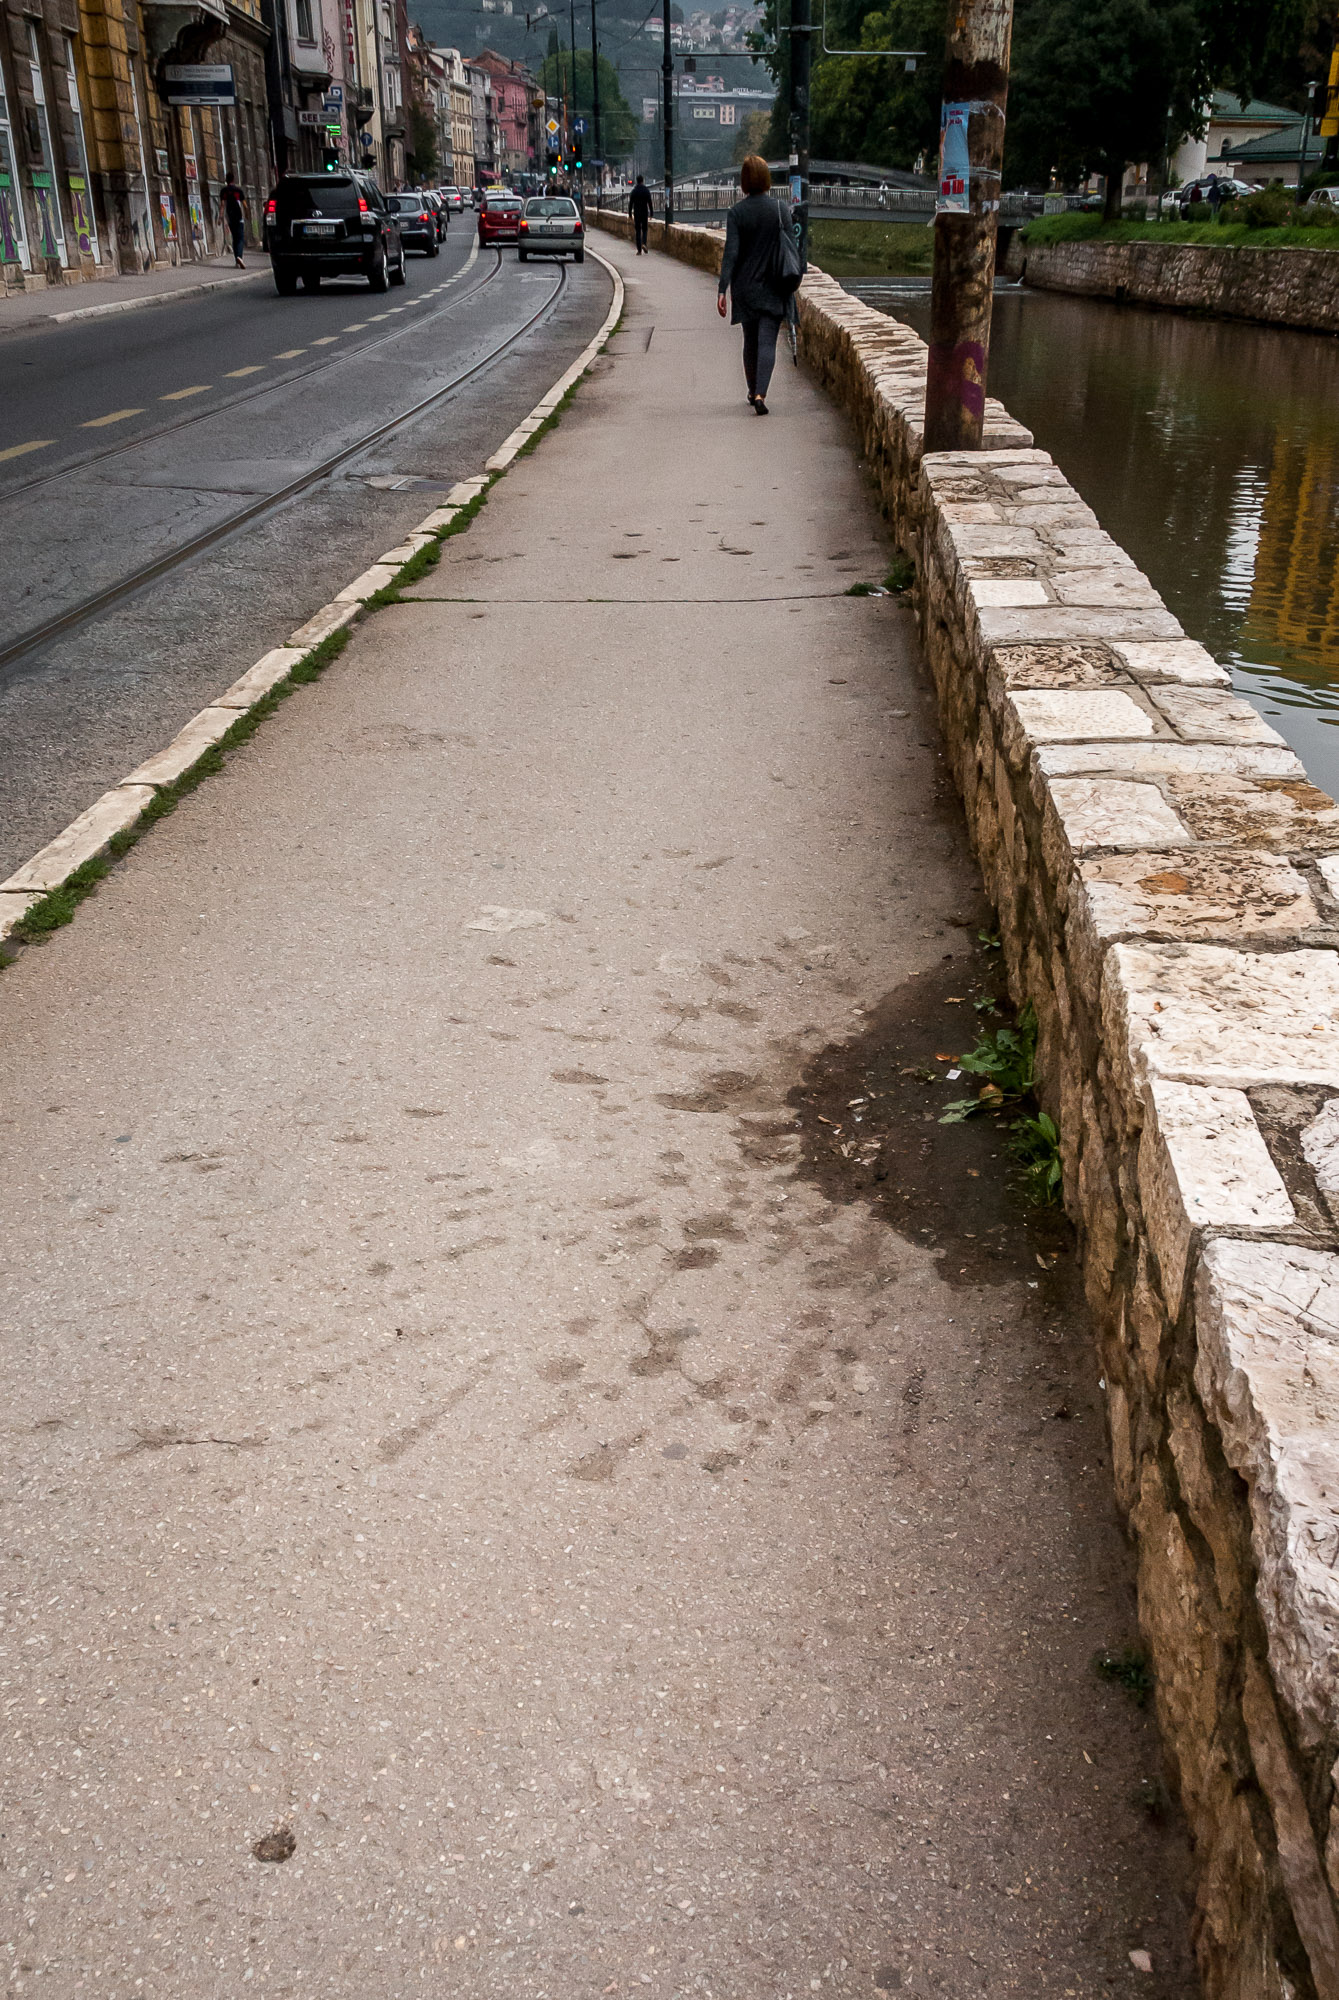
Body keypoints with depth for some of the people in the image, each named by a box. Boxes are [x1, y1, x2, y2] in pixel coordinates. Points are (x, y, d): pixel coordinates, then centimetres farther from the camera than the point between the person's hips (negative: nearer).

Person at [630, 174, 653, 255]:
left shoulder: (633, 191, -1)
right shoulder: (647, 190, -4)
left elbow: (630, 204, 0)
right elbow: (650, 203, -5)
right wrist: (651, 214, 1)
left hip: (636, 214, 0)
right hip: (645, 213, 0)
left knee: (638, 231, 5)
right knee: (644, 230, 13)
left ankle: (639, 250, 0)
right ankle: (644, 244, -14)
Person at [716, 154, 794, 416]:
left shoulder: (736, 212, -6)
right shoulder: (781, 208, -4)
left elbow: (731, 254, -13)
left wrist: (722, 290, -14)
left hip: (745, 288, 1)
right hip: (772, 288, -1)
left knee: (751, 341, 16)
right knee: (767, 342, -5)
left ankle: (753, 391, 28)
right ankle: (760, 394, -22)